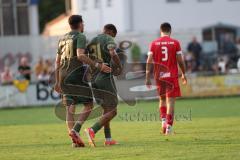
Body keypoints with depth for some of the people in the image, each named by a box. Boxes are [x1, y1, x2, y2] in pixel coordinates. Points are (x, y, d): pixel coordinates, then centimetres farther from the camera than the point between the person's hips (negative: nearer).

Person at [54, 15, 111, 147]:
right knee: (88, 105, 1)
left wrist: (57, 82, 25)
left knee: (70, 109, 4)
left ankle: (74, 140, -1)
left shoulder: (62, 39, 19)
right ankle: (75, 130, -19)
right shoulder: (80, 37, -3)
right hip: (76, 75, -7)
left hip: (63, 77, 7)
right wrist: (97, 66, -20)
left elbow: (57, 61, 20)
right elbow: (80, 56, -20)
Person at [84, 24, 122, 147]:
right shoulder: (109, 40, -6)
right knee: (112, 111, -3)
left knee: (106, 110, 18)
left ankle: (108, 139, 14)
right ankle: (92, 131, -21)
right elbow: (113, 54, -25)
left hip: (93, 80, 8)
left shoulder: (92, 41, 16)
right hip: (105, 78, -8)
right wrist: (119, 67, -9)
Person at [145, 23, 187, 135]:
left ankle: (163, 120, 3)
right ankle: (169, 126, -8)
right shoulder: (175, 43, -1)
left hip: (159, 76, 2)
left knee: (162, 99, 19)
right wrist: (183, 74, 12)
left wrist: (148, 78, 1)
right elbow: (180, 60, -2)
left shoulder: (154, 44, 2)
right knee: (171, 101, -1)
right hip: (172, 75, -2)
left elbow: (149, 61, -2)